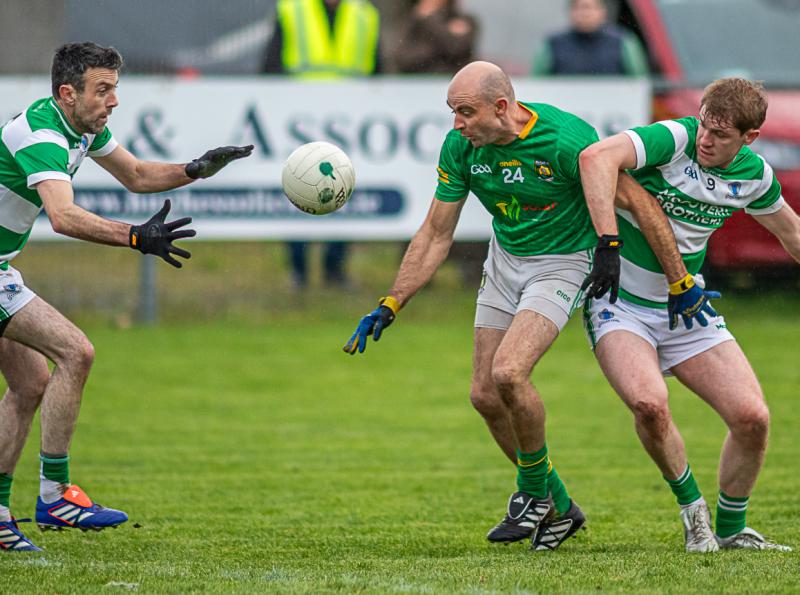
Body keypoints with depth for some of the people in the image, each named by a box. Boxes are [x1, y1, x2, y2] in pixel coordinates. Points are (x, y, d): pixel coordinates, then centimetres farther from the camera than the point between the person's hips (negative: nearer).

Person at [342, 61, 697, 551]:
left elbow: (640, 202, -22)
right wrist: (390, 306, -6)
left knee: (508, 372, -25)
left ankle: (534, 491, -1)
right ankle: (558, 508, 19)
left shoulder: (566, 139, -28)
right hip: (505, 260, 6)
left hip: (563, 263, -6)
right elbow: (436, 235, -1)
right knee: (485, 395, 1)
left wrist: (681, 285, -26)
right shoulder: (461, 146, -11)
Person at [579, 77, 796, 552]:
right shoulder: (673, 139, -20)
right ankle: (692, 507, -2)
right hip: (620, 304, -5)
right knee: (650, 403, -30)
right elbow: (596, 157, -38)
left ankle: (730, 529, 17)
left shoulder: (753, 174, -2)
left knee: (753, 417, -8)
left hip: (686, 308, 5)